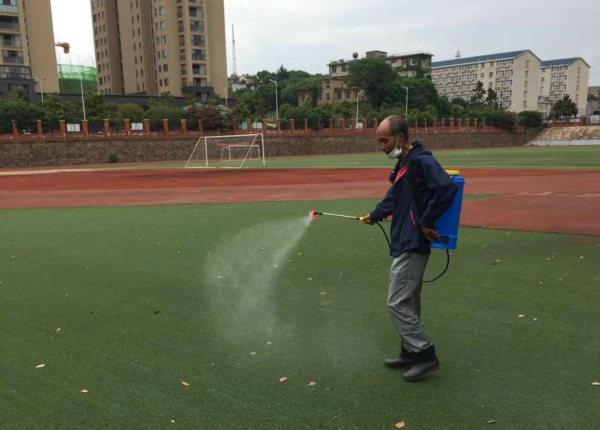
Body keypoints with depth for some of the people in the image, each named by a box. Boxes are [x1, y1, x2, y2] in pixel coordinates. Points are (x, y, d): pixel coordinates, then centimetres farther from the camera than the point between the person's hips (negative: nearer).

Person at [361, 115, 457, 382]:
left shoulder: (421, 162, -17)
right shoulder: (403, 165, 14)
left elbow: (448, 187, -30)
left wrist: (426, 221, -23)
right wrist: (374, 216, 41)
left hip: (412, 245, -10)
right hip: (404, 243, 10)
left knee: (398, 303, -5)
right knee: (408, 303, 16)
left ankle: (426, 356, 7)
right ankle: (410, 353, 28)